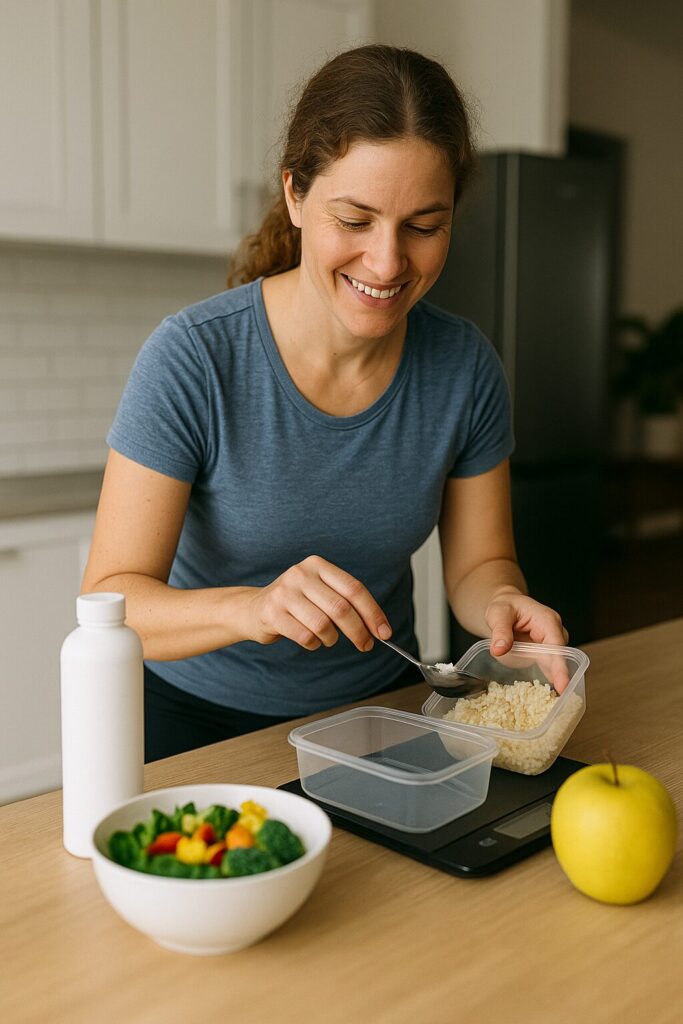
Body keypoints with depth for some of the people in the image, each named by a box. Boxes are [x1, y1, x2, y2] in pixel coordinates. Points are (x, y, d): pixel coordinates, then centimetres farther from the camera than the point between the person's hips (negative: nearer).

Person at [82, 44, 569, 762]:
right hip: (199, 720, -2)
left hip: (377, 704, 3)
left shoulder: (465, 368, -10)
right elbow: (109, 602, -21)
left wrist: (501, 603, -22)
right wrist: (253, 607, -39)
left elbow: (477, 562, 0)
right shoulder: (191, 360, -21)